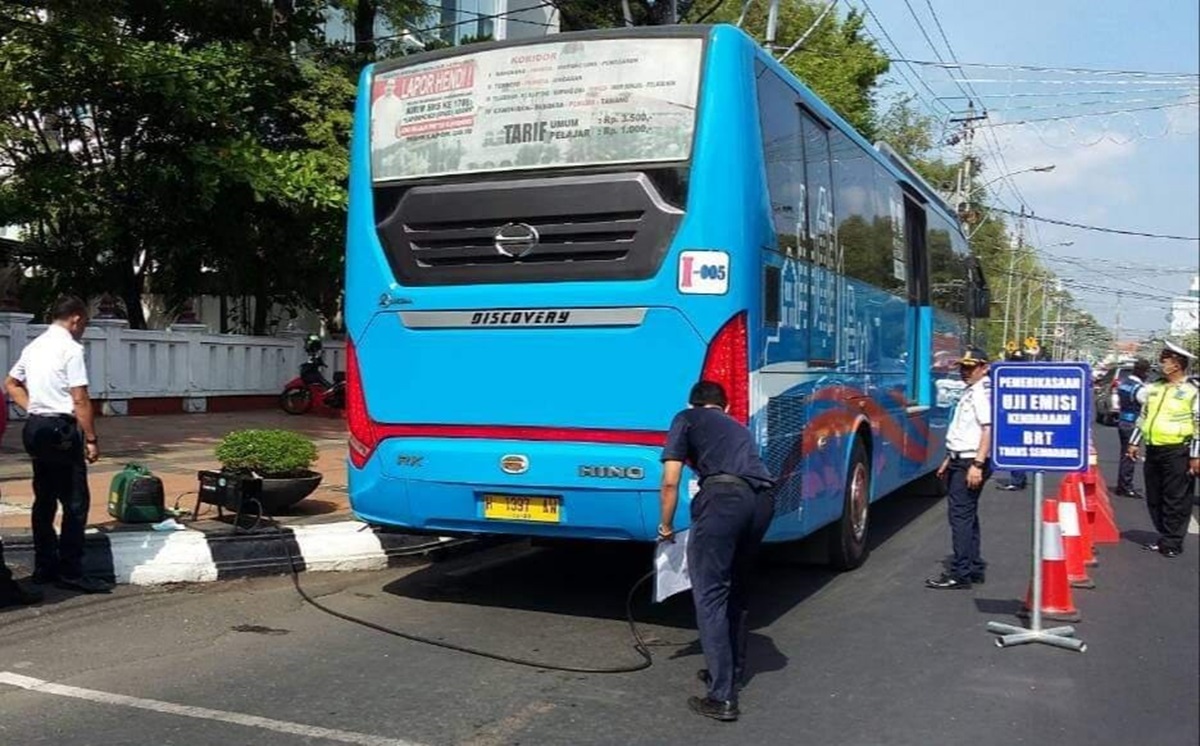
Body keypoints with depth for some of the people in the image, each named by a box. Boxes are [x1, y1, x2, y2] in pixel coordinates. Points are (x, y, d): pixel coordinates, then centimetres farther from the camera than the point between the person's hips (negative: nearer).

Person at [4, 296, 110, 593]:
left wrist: (34, 408, 17)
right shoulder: (71, 348, -13)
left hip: (35, 427, 9)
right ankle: (70, 571, -4)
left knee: (44, 499, 14)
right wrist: (91, 439, -11)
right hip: (61, 429, -9)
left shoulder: (34, 346, 13)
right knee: (75, 502, -5)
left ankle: (44, 568, 19)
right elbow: (80, 400, -16)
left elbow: (11, 384, 24)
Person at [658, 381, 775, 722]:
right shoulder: (739, 428, 35)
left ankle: (722, 697, -7)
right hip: (762, 499, 6)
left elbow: (670, 482, 11)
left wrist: (665, 527, 24)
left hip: (724, 497, -6)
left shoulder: (686, 419, 19)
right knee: (737, 589, 24)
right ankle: (733, 671, 34)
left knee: (710, 595, -2)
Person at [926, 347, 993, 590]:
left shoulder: (983, 392, -14)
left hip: (971, 463, -11)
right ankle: (974, 568, 23)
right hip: (960, 461, 11)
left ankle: (961, 573, -7)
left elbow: (988, 429, -22)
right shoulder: (970, 392, 18)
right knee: (967, 515, 15)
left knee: (961, 514, -10)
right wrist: (950, 460, 25)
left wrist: (977, 464, -27)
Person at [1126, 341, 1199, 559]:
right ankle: (1164, 537, 24)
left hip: (1177, 453, -7)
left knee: (1176, 500, 0)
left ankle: (1171, 542, 7)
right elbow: (1143, 416, 21)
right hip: (1153, 451, 7)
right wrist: (1135, 442, 17)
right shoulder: (1155, 388, 13)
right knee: (1154, 498, 12)